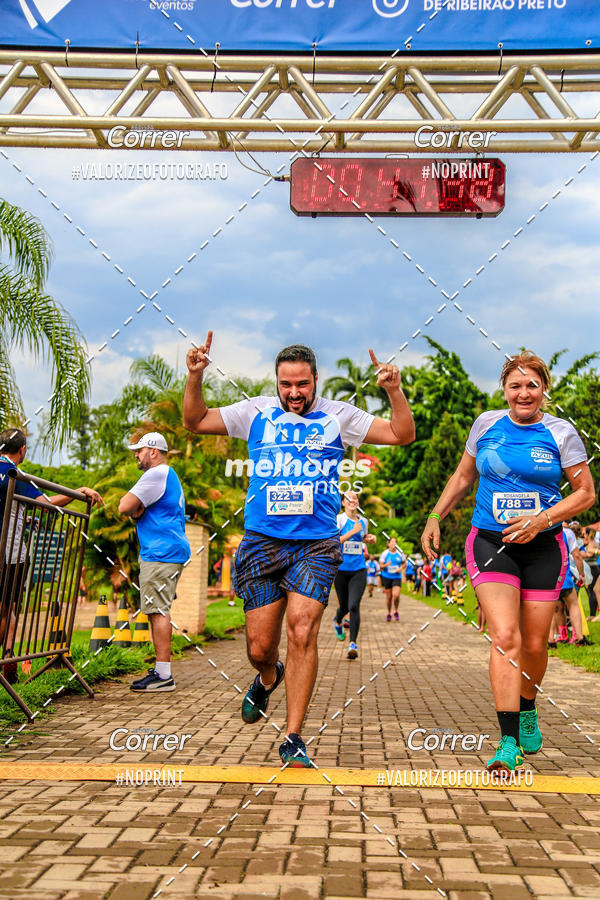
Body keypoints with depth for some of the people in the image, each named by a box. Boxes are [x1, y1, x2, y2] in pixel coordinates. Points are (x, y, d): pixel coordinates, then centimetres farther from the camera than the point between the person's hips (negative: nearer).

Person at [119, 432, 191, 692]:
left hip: (161, 554, -11)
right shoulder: (170, 476, 24)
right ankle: (161, 670, 19)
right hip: (170, 552, 11)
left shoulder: (156, 475, -11)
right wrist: (136, 509, 2)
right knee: (159, 611, 13)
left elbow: (124, 507, -16)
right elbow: (134, 509, 25)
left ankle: (163, 676, -10)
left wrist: (133, 508, 6)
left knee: (158, 611, -11)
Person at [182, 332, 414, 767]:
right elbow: (195, 421, 14)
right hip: (261, 543, 1)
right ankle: (269, 677, 42)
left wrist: (395, 391, -10)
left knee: (302, 633, -15)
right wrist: (195, 378, -2)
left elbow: (402, 434, 6)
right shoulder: (257, 412, 9)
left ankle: (294, 739, -1)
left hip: (316, 545, -1)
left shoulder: (338, 415, 7)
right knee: (260, 647, 4)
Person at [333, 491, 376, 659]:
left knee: (354, 606, -14)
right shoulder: (338, 519, -5)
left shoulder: (363, 521, 9)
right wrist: (353, 532, -22)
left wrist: (370, 538, 7)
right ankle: (338, 622, 47)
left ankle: (353, 643, -10)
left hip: (359, 570, 2)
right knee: (344, 606, 11)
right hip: (341, 568, -2)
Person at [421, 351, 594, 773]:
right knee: (505, 636, -15)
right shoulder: (487, 424, 5)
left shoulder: (561, 432, -1)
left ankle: (527, 710, 38)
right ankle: (508, 742, -12)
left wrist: (541, 519, -12)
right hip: (490, 543, 0)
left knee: (534, 643, 8)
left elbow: (586, 493, 2)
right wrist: (435, 517, 8)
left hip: (542, 548, 0)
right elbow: (463, 476, 16)